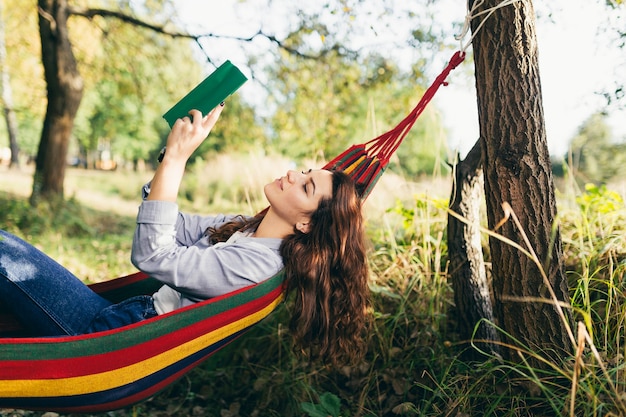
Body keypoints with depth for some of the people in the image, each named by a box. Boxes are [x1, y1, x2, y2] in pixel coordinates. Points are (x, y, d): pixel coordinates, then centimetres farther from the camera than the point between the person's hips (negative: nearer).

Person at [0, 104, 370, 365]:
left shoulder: (257, 264, -24)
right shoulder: (243, 228, 4)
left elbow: (151, 254, -27)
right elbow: (172, 228, 6)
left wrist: (176, 157, -28)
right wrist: (177, 149, -3)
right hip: (138, 311, 8)